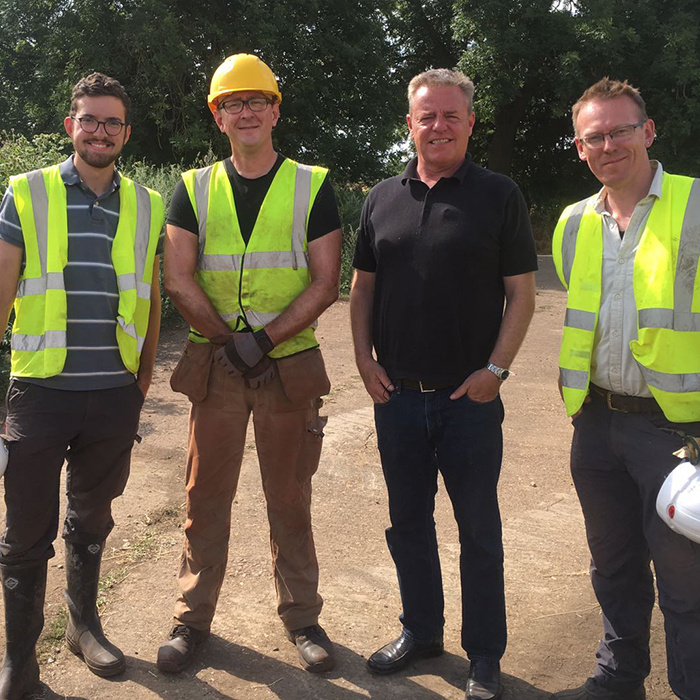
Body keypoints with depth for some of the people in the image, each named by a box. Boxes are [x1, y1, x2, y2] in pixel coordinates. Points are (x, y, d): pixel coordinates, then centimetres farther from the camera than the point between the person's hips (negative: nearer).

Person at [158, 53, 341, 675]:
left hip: (289, 363, -1)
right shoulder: (195, 190, 6)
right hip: (214, 363, 2)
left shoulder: (312, 187, 1)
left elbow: (325, 283, -6)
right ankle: (193, 618, 24)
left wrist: (263, 340, -15)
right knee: (206, 494, 9)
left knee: (289, 497, 9)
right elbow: (179, 280, -1)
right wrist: (229, 342, -10)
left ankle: (302, 617, 24)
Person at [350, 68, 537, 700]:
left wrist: (496, 368, -11)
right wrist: (364, 358, 1)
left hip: (470, 398, -4)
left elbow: (521, 292, -4)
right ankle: (421, 630, 34)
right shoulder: (383, 198, 8)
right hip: (396, 394, 4)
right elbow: (362, 286, 12)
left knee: (478, 529, 7)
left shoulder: (499, 196, -2)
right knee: (408, 522, 15)